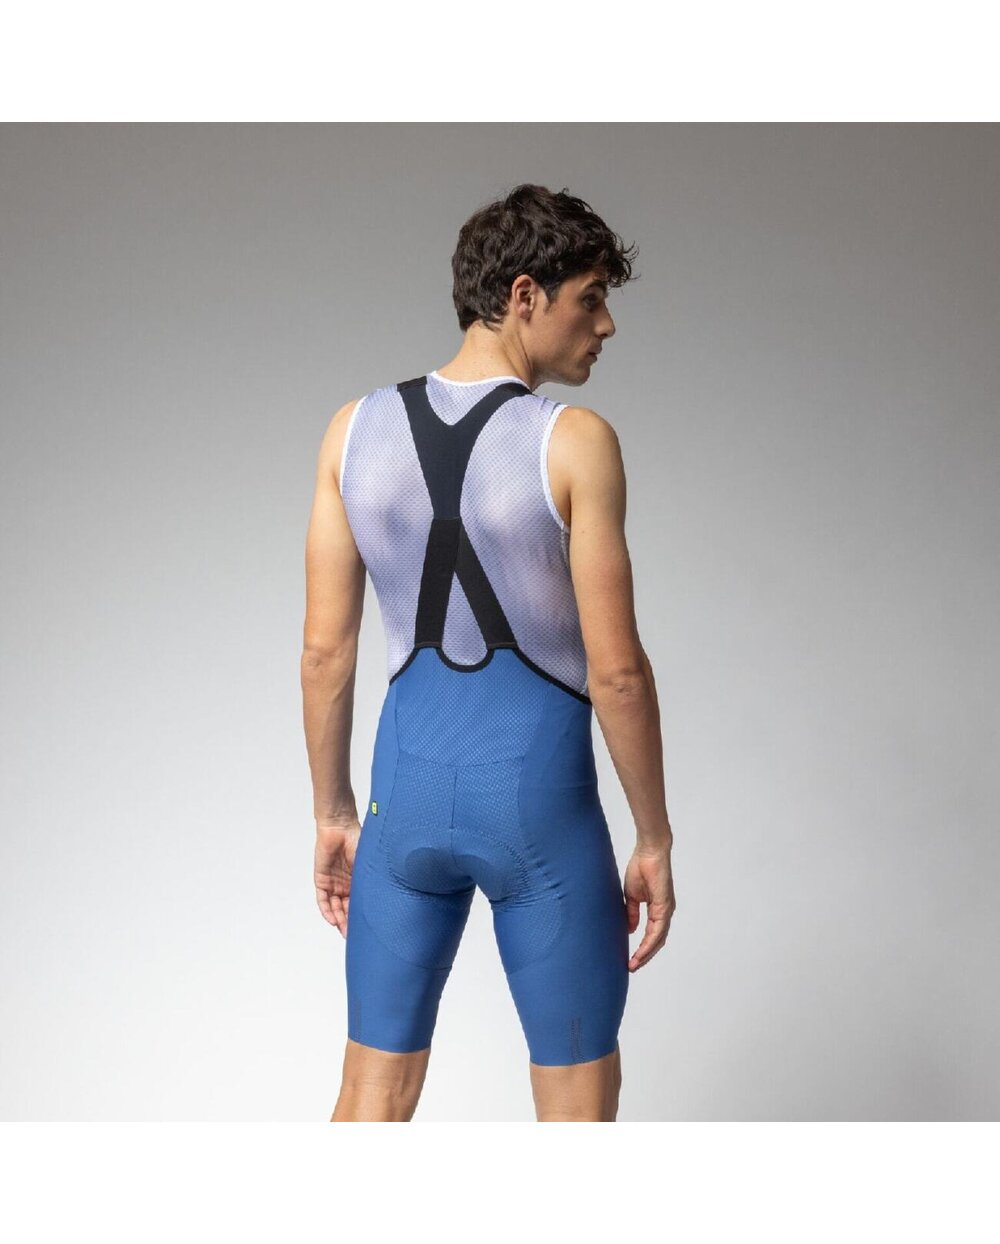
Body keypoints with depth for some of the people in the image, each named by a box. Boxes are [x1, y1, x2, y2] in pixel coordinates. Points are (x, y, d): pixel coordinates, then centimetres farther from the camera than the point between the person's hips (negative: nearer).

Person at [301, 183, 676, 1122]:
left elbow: (324, 648, 2)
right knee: (578, 1112, 10)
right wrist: (654, 841, -1)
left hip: (410, 780, 4)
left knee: (372, 1100, 14)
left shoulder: (356, 428, 0)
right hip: (540, 795, -4)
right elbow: (616, 668, -13)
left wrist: (333, 815, 13)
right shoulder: (574, 442, -13)